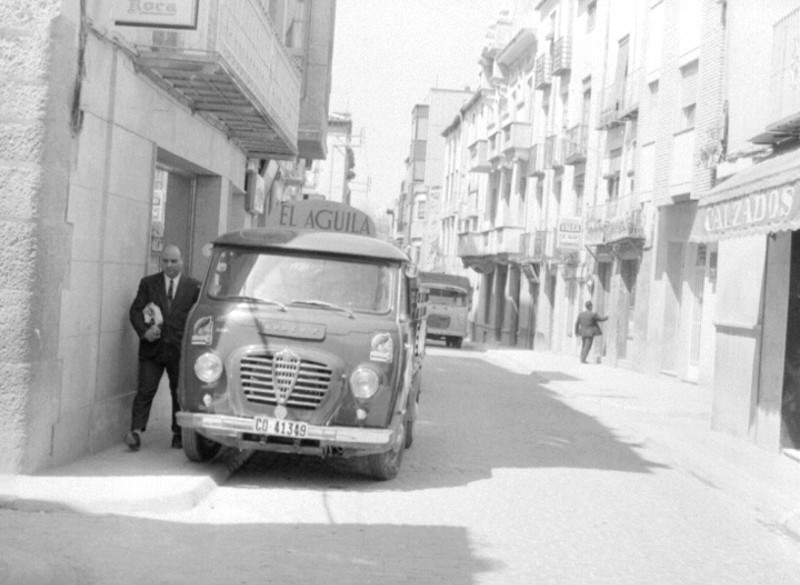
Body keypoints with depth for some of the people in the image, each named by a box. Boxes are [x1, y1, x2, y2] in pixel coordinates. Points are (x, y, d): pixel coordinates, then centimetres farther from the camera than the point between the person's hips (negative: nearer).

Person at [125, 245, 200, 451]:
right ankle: (136, 431, -9)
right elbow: (135, 310, 2)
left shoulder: (193, 287, 5)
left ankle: (178, 434, 17)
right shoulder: (148, 283, 7)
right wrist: (144, 331, -14)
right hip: (152, 348, 0)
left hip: (180, 349, 0)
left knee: (180, 393, 7)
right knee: (145, 391, -6)